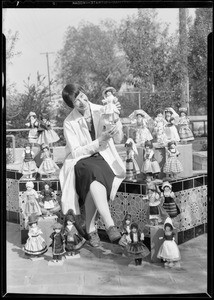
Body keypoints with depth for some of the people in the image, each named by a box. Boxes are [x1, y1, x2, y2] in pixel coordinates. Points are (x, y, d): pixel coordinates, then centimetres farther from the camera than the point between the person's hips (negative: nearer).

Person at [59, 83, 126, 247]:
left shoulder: (101, 111, -1)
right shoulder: (69, 123, -5)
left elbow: (118, 132, -12)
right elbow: (76, 152, -11)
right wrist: (100, 141, -21)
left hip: (103, 158, 2)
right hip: (80, 160, -1)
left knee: (94, 182, -33)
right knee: (94, 172, -36)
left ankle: (91, 228, -23)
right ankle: (109, 225, -41)